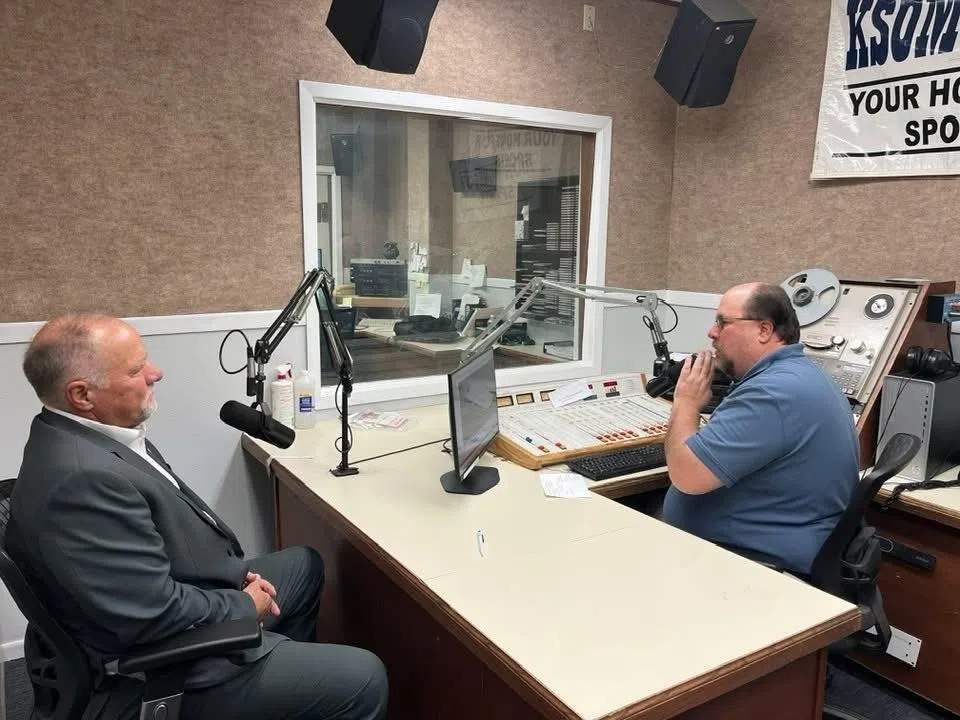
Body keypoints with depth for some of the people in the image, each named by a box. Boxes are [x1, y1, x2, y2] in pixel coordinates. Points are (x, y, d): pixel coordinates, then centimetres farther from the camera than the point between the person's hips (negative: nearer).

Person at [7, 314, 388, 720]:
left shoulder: (85, 434, -1)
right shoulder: (83, 477, -32)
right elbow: (159, 614, -31)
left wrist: (236, 574, 2)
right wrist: (245, 606, -13)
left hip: (190, 599, 10)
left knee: (305, 565, 27)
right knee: (364, 679, -8)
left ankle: (286, 664, 45)